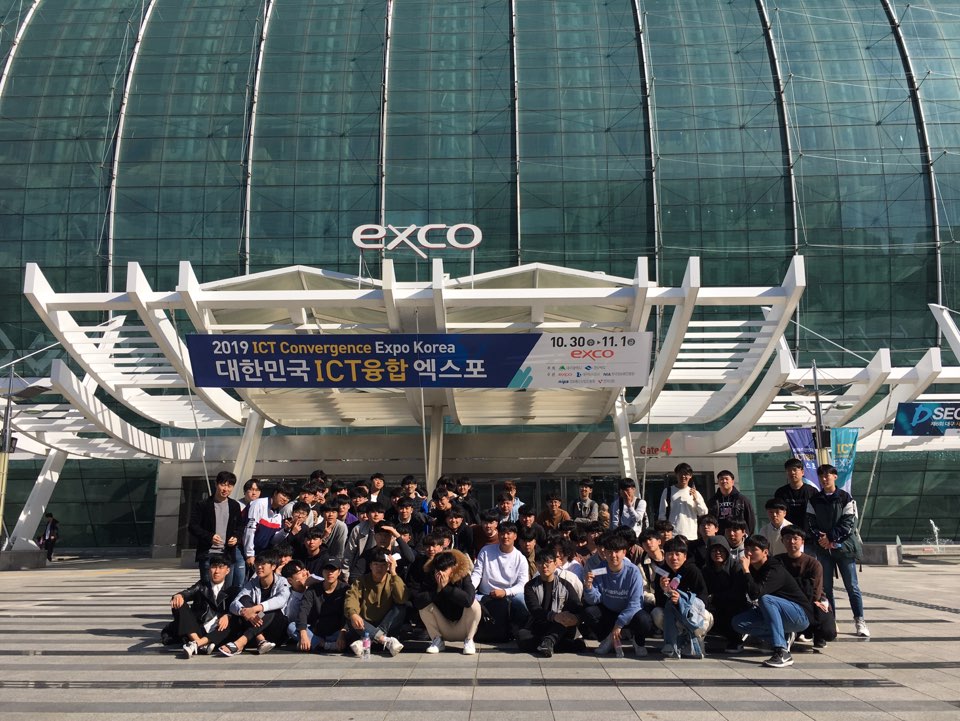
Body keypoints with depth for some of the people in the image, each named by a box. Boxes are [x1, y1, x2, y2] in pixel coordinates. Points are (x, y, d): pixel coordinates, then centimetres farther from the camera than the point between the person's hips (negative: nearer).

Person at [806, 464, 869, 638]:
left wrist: (831, 538, -13)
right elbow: (811, 523, 4)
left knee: (852, 586, 0)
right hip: (823, 549, 3)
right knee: (826, 587, 5)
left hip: (843, 546, -3)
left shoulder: (845, 498, -1)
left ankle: (859, 621, 7)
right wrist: (820, 539, -12)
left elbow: (849, 523, -7)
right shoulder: (814, 501, 8)